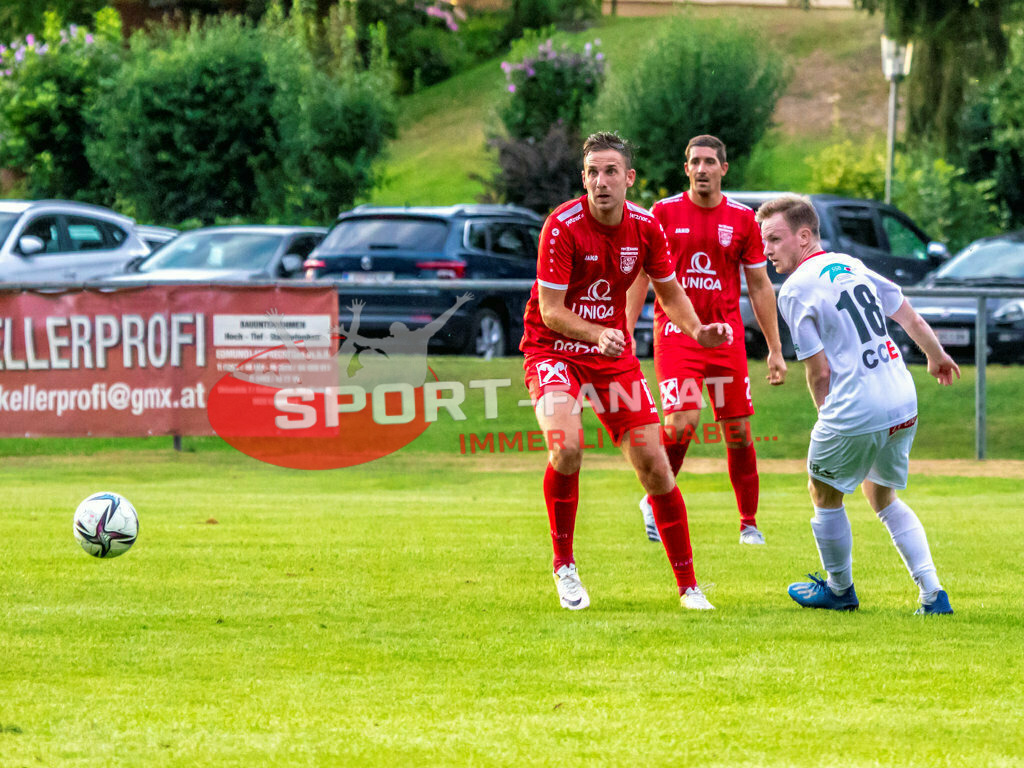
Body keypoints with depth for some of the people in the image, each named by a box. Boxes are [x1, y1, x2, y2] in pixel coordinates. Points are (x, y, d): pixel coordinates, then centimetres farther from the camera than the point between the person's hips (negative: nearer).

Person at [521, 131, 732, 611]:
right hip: (553, 350, -4)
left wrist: (697, 330, -9)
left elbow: (669, 292, 10)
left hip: (613, 354, 4)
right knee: (567, 447, -29)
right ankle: (564, 565, -8)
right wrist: (598, 334, -39)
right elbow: (550, 310, -22)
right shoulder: (562, 226, -20)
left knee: (654, 465, -1)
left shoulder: (645, 227, -5)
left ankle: (688, 585, 10)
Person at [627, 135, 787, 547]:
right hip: (675, 331, -2)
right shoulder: (664, 213, 1)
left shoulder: (742, 219, 5)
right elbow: (641, 277, 7)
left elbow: (760, 286, 10)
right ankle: (655, 501, 5)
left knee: (738, 431, 1)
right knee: (681, 423, -18)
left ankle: (749, 523, 13)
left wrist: (775, 350, 7)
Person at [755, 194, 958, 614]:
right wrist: (937, 356, 39)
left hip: (855, 410, -7)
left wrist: (826, 414, 11)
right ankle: (933, 594, 14)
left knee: (825, 494, 17)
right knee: (883, 497, 23)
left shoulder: (795, 290, -10)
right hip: (904, 403, 7)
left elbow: (819, 372, -9)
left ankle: (839, 590, 31)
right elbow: (910, 318, 20)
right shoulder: (851, 265, 11)